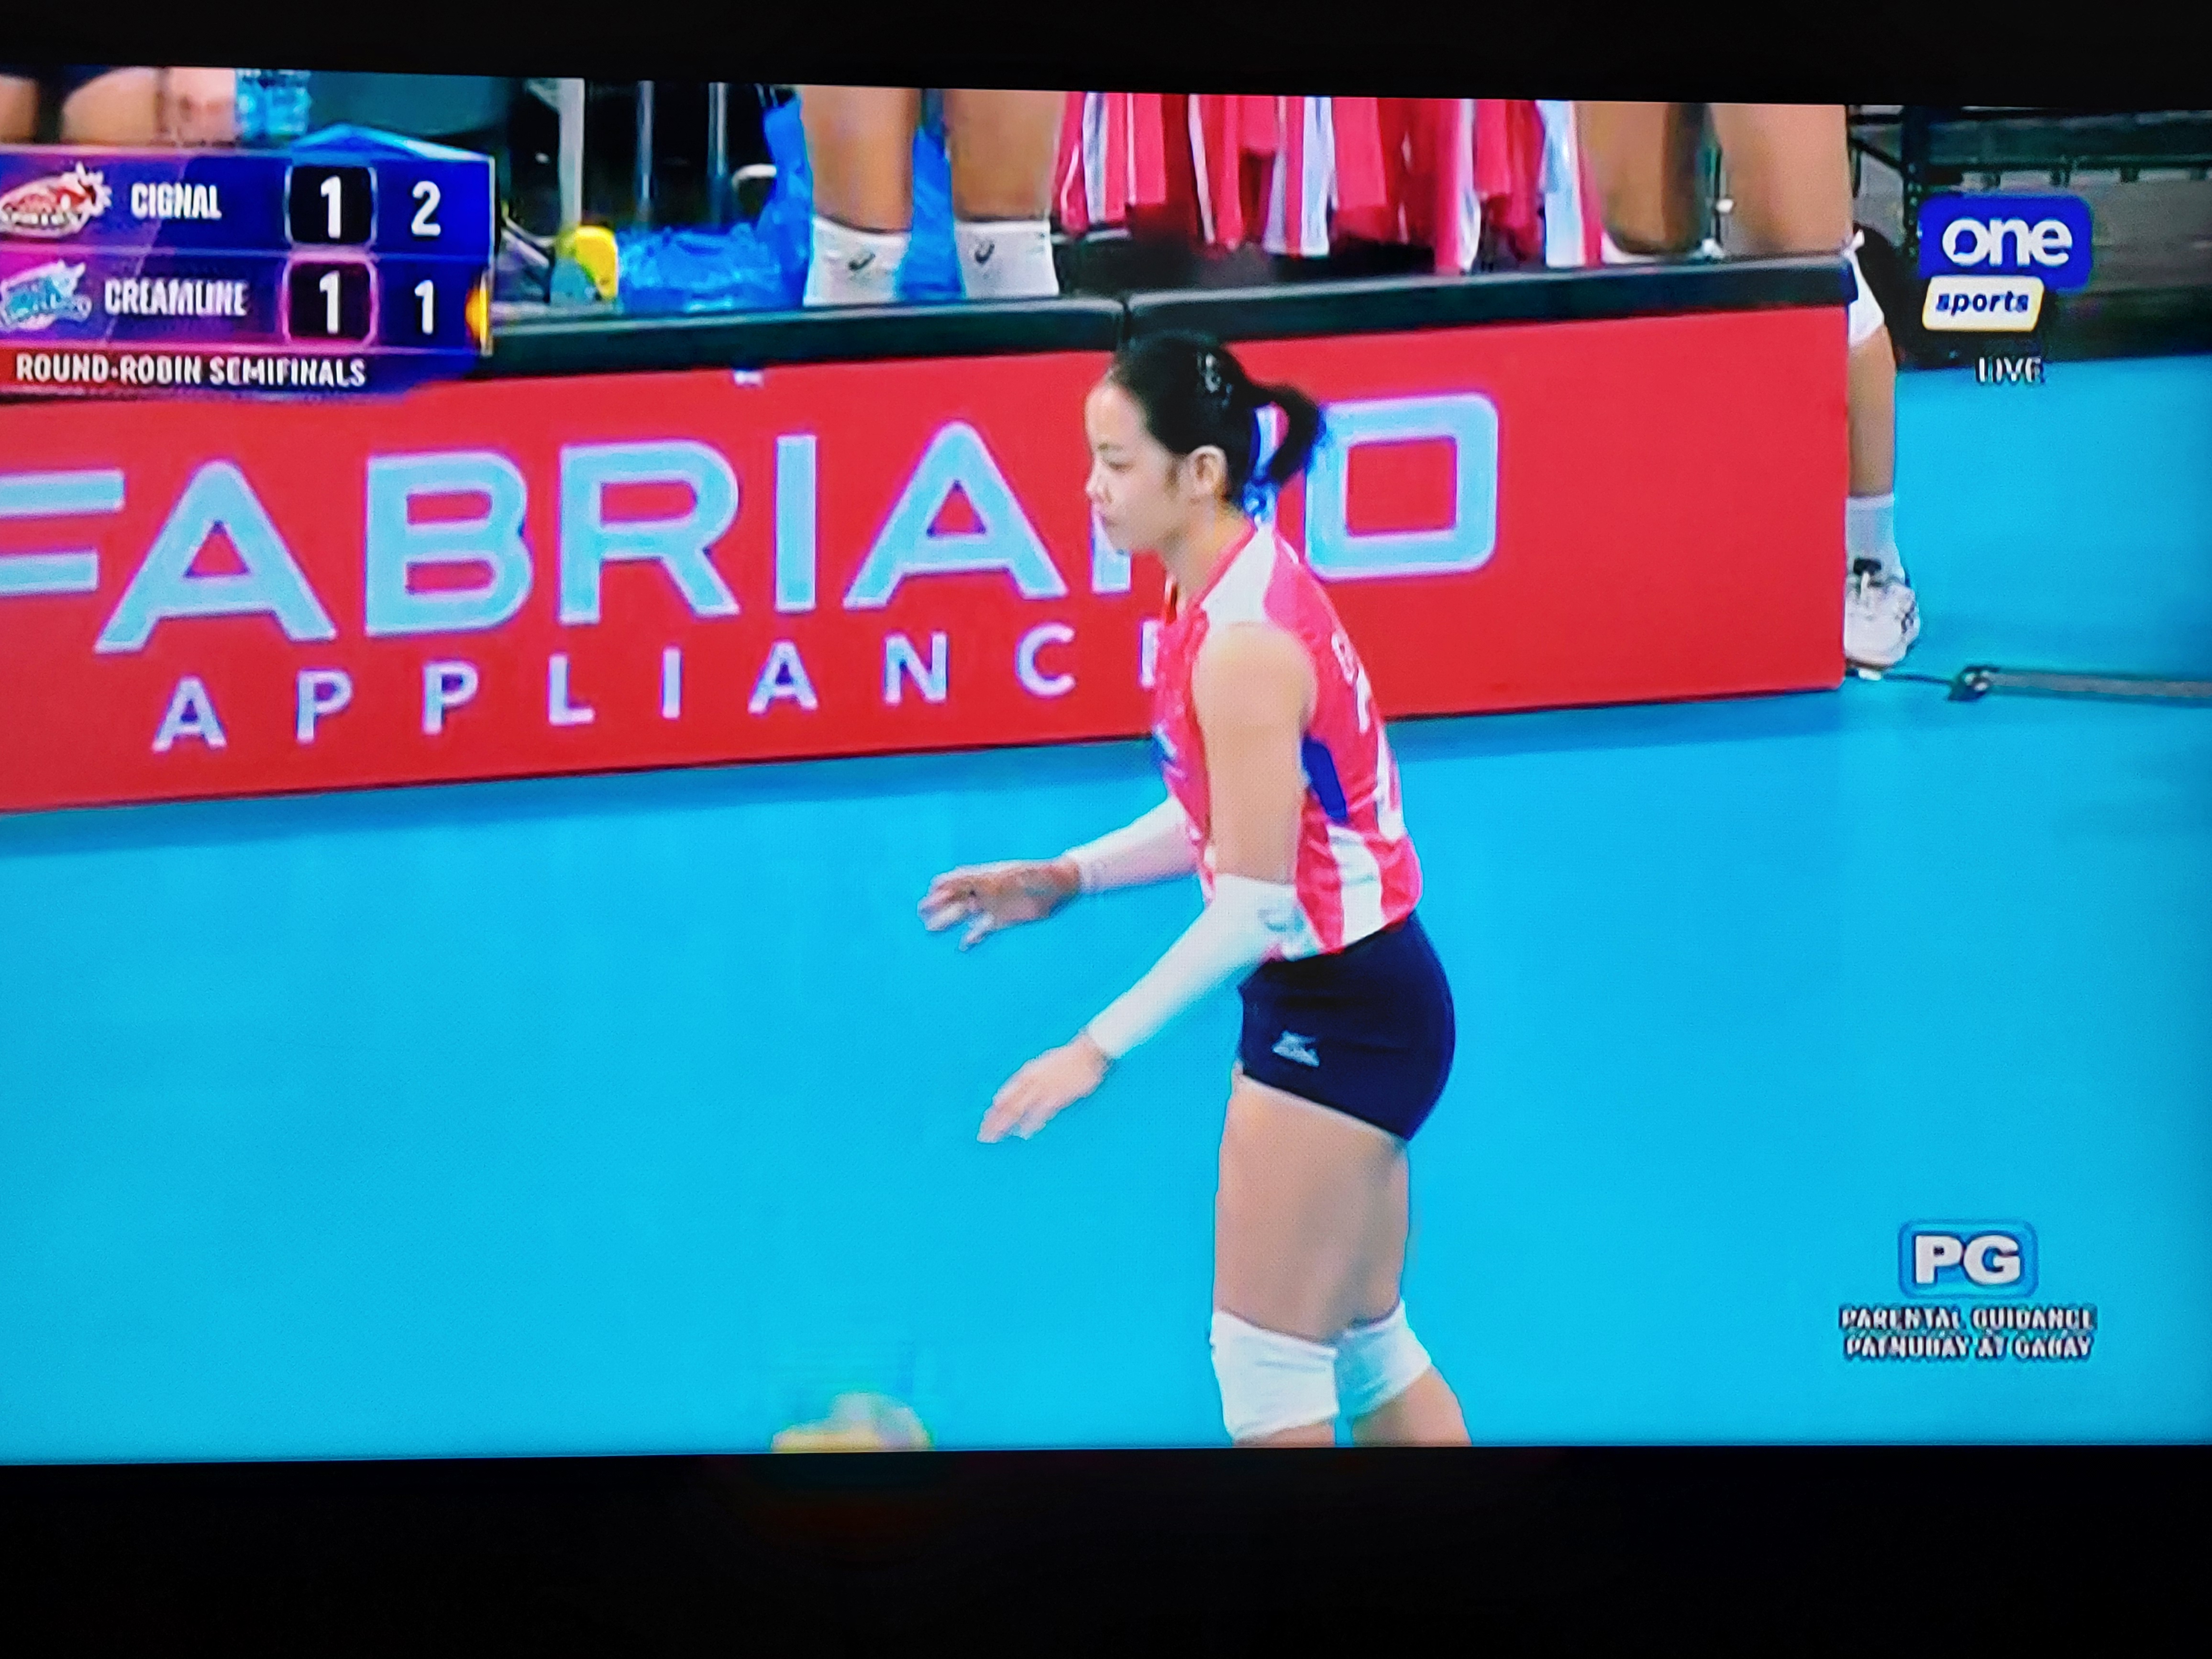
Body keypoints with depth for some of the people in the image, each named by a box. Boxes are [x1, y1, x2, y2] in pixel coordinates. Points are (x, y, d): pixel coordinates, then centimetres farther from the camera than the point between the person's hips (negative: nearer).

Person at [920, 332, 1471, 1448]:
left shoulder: (1244, 645, -25)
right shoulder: (1230, 593, 4)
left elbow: (1255, 907, -24)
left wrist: (1100, 1047, -22)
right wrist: (1066, 878, 7)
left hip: (1337, 1011, -10)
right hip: (1350, 1001, 10)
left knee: (1264, 1357, 1)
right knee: (1366, 1342, 19)